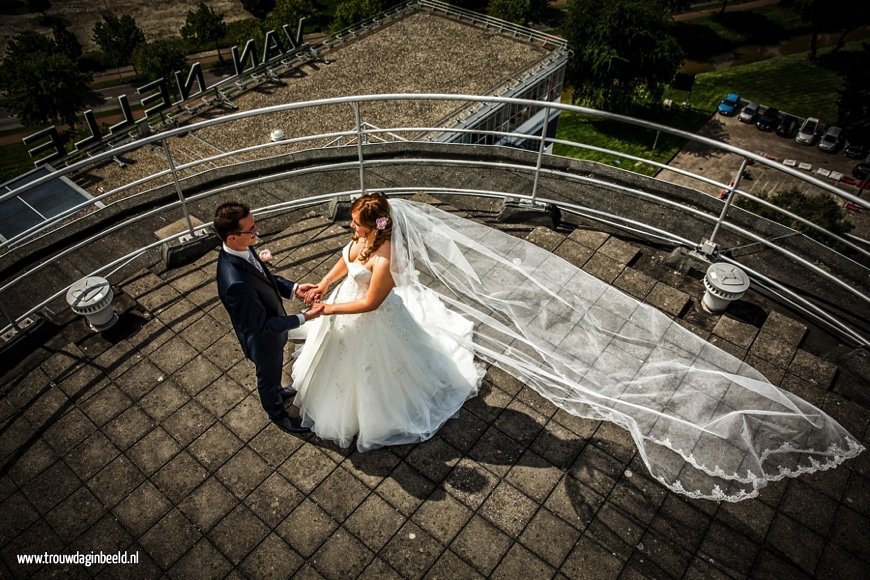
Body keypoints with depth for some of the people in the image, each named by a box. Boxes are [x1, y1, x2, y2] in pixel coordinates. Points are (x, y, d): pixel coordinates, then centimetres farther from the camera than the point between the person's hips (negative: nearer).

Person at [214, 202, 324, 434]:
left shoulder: (241, 249, -18)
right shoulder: (235, 283, -44)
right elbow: (262, 325, -32)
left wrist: (293, 288, -11)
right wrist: (304, 318, -28)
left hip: (271, 324, 7)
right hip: (262, 338, -7)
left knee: (273, 371, 35)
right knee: (269, 375, 24)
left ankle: (276, 390, 66)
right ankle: (277, 412, 54)